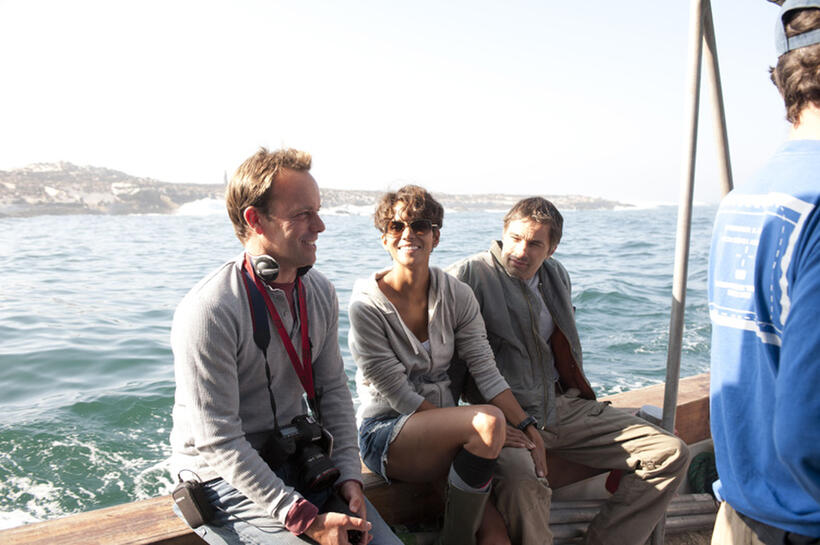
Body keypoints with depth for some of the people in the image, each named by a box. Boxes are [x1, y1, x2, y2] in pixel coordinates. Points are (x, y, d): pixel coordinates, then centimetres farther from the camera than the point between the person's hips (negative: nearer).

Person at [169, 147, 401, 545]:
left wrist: (348, 476, -4)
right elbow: (218, 441, -21)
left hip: (298, 460, 6)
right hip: (225, 479, -5)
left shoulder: (320, 292, 1)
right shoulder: (208, 311, -21)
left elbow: (333, 389, 7)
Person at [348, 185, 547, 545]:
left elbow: (485, 370, -3)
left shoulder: (456, 295, 3)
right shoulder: (367, 304, -11)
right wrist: (481, 429, -18)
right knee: (489, 421, -29)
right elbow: (397, 394, -14)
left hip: (443, 428, 4)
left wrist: (528, 430, -17)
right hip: (385, 435, -3)